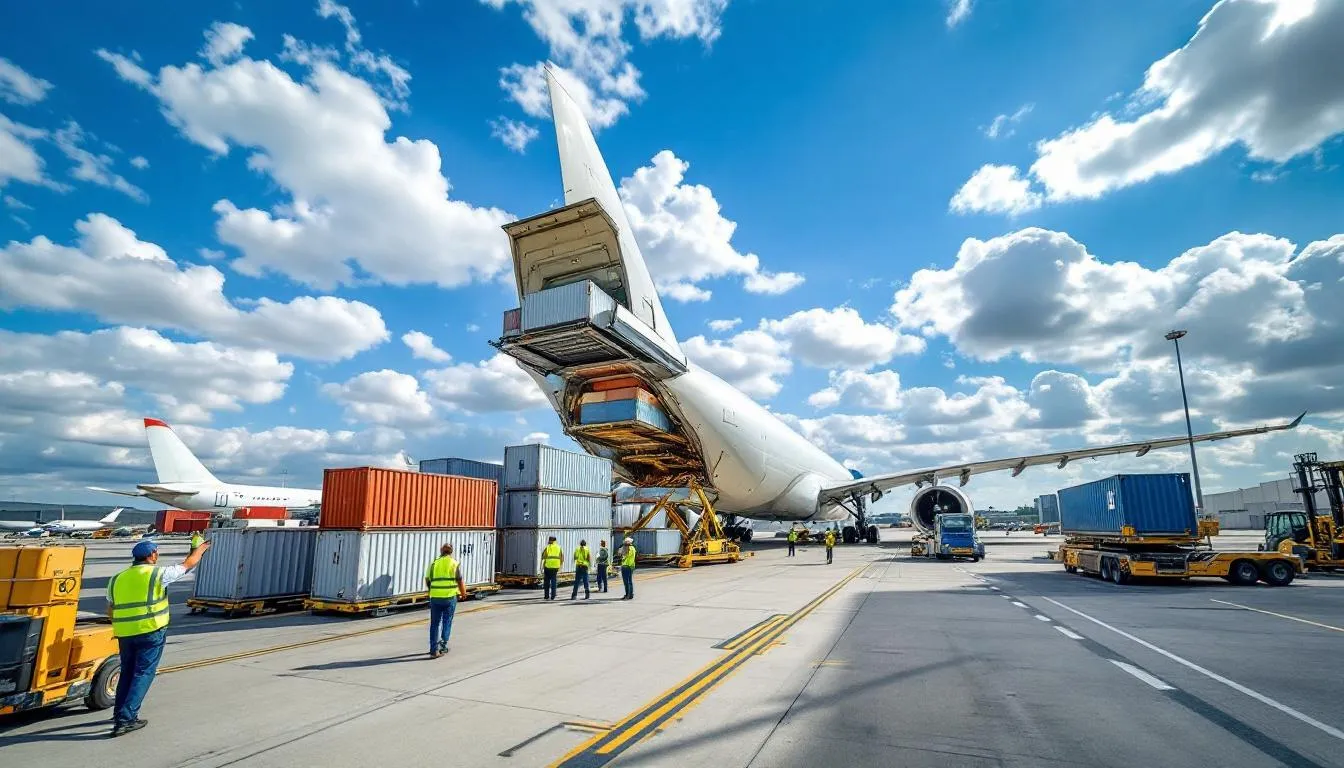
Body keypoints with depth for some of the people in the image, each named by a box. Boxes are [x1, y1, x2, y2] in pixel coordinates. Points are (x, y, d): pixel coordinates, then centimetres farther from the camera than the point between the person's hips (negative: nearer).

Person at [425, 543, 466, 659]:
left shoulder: (434, 564, 6)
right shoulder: (454, 563, -1)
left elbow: (427, 581, 8)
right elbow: (460, 582, 0)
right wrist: (463, 593, 17)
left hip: (435, 597, 2)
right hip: (450, 597, -2)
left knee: (435, 623, 10)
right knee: (447, 622, 12)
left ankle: (434, 650, 10)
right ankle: (443, 646, 12)